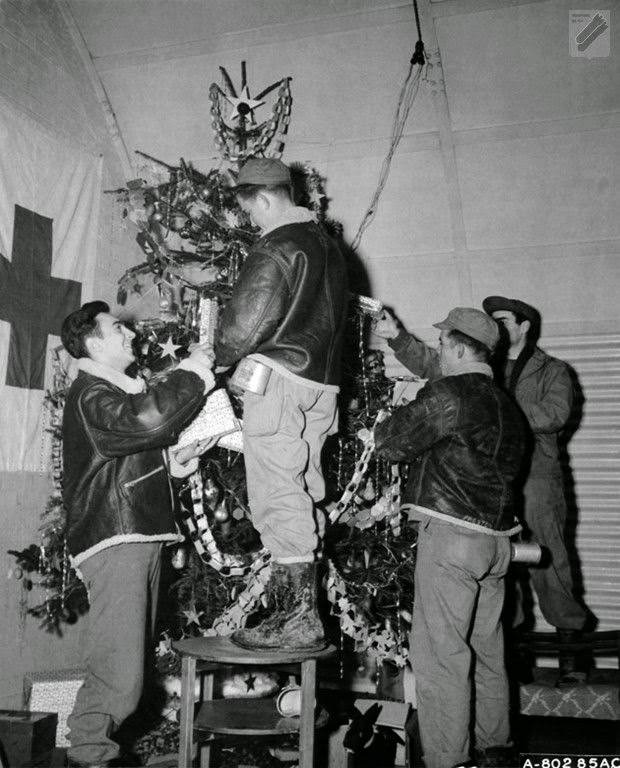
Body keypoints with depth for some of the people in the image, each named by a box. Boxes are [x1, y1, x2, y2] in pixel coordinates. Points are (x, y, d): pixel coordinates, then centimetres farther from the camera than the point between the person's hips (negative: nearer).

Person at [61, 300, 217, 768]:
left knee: (125, 669, 12)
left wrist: (180, 456, 13)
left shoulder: (120, 392, 25)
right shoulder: (92, 395, -8)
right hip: (114, 542, -10)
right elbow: (148, 419, -28)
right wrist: (194, 371, -16)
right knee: (118, 675, -12)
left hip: (140, 539, 10)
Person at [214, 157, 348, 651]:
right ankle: (300, 608, 17)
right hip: (322, 385, 9)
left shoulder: (278, 246, -10)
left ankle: (298, 618, -4)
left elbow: (246, 320, -16)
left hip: (278, 376, -9)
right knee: (304, 495, 11)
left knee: (278, 497, -6)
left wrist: (220, 357, 1)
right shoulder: (328, 245, 19)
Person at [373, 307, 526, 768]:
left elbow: (391, 444, -9)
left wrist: (384, 424, 12)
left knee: (440, 653, -2)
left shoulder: (449, 395, -12)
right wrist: (396, 337, 29)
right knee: (487, 650, 18)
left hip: (451, 537, -9)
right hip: (496, 538, 9)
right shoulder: (506, 405, 16)